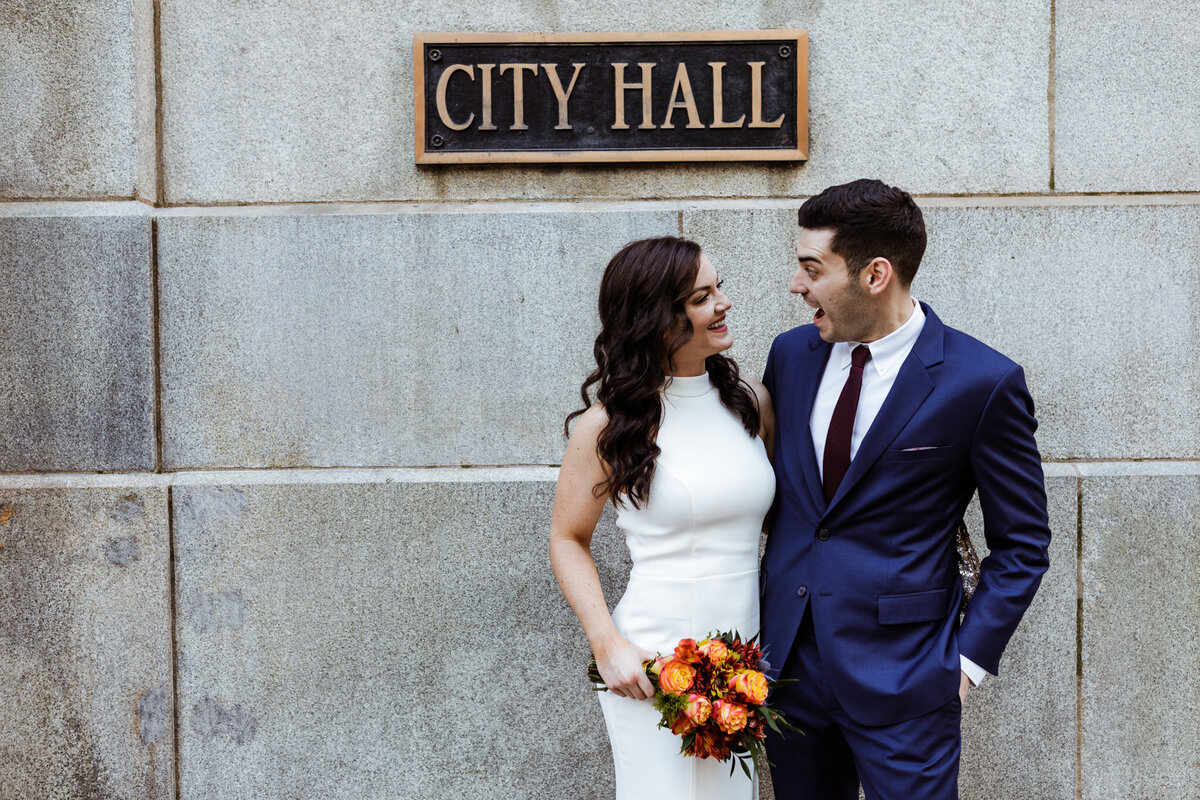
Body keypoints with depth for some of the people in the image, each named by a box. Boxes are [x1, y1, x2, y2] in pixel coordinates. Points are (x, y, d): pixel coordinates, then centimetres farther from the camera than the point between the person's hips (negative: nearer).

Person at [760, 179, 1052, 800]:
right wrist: (759, 620, 8)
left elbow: (1021, 542, -3)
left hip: (902, 676, -5)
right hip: (787, 658, 5)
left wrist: (969, 659, -8)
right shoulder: (791, 354, 4)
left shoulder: (983, 383, -11)